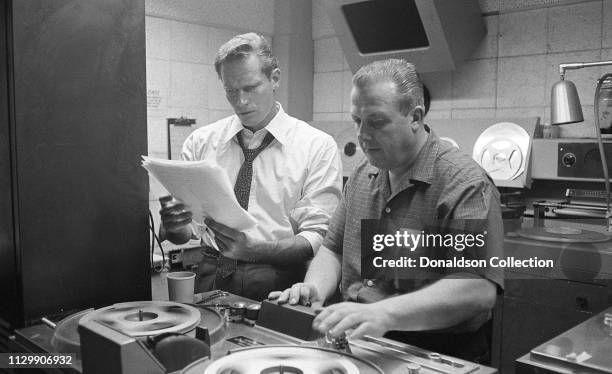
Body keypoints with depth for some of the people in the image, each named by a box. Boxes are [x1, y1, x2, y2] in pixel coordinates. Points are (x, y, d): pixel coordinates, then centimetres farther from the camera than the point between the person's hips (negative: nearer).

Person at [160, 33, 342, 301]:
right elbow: (183, 234, 11)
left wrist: (255, 249, -22)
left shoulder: (318, 146, 2)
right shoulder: (199, 142, 11)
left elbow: (318, 239, -5)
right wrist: (173, 223, -13)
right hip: (211, 279, 2)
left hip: (277, 283, -1)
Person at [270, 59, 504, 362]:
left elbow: (478, 290, -25)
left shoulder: (465, 183, -14)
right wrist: (315, 288, -5)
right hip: (355, 347, 7)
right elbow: (333, 248, 17)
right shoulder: (362, 176, 12)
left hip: (437, 354, -6)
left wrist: (384, 314, -35)